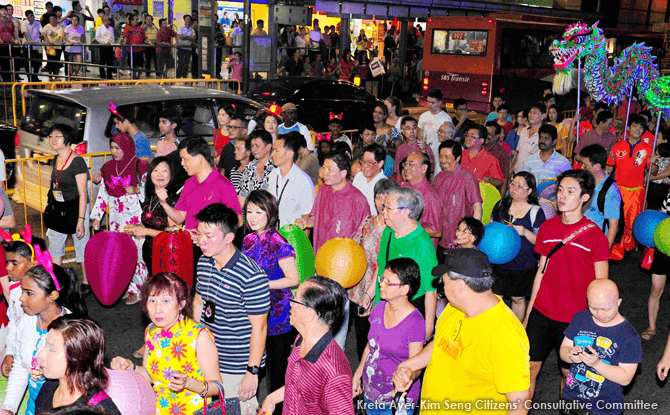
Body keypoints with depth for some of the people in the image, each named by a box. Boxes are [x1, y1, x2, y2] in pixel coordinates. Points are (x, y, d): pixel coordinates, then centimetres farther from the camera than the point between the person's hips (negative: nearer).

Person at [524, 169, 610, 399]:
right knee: (530, 366, 6)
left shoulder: (595, 236, -11)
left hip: (575, 319, -3)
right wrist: (528, 313, 12)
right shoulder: (548, 227, 3)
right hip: (542, 313, 4)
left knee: (569, 372, 9)